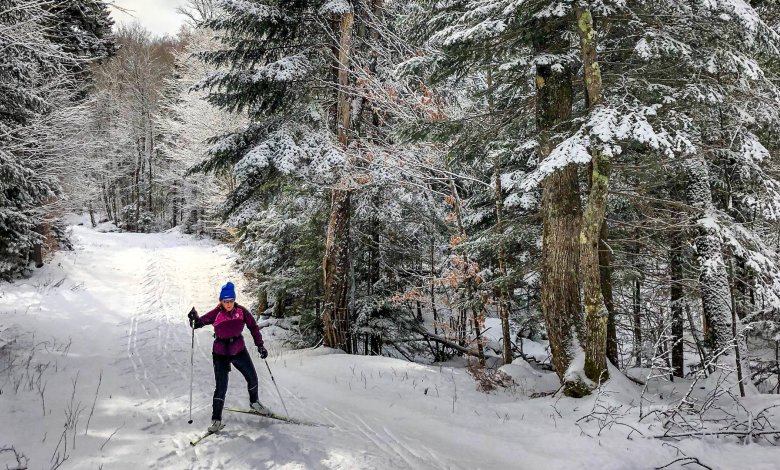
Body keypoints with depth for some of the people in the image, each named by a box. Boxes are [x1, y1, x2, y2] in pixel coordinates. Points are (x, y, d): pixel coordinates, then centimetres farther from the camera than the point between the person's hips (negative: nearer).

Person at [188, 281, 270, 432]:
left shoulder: (241, 311, -10)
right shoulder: (216, 314, -17)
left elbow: (253, 327, -2)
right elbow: (200, 322, -14)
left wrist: (260, 345, -4)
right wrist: (194, 319, -36)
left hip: (239, 350, 4)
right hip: (221, 353, -3)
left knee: (252, 378, 15)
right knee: (221, 387, -10)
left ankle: (254, 402, 43)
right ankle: (216, 419, 1)